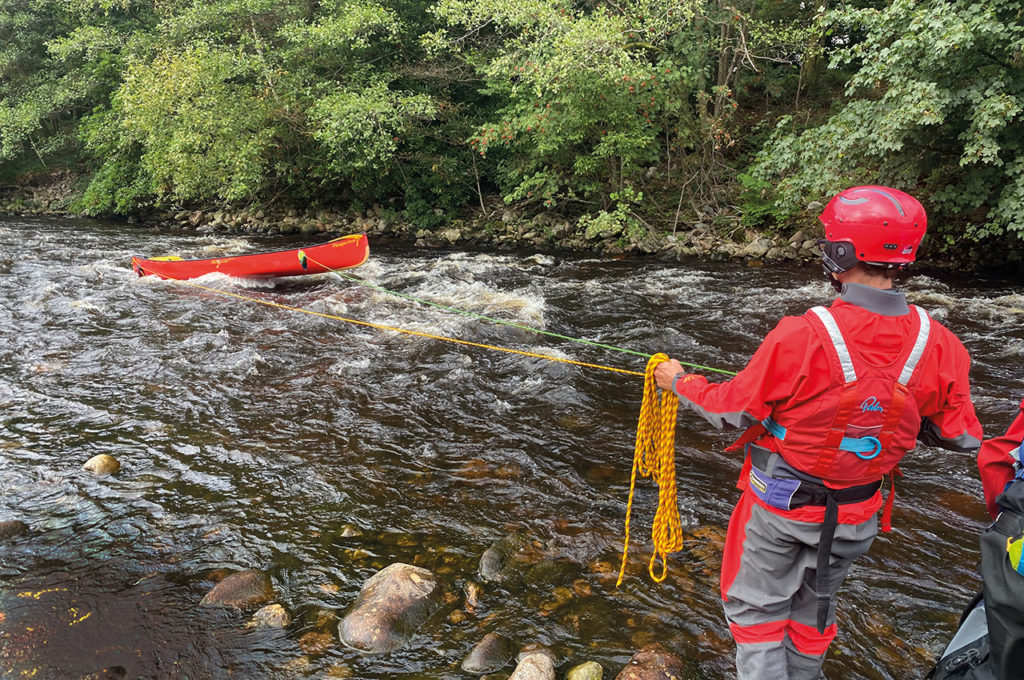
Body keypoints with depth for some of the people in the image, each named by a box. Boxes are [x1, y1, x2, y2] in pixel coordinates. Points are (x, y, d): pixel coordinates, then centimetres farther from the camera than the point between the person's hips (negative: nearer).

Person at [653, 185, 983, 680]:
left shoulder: (800, 337, -29)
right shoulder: (938, 346, -15)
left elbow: (732, 411, -17)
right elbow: (962, 438, -3)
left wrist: (679, 382, 0)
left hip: (779, 503, -4)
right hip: (857, 514, 5)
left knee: (757, 607, 16)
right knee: (815, 604, 28)